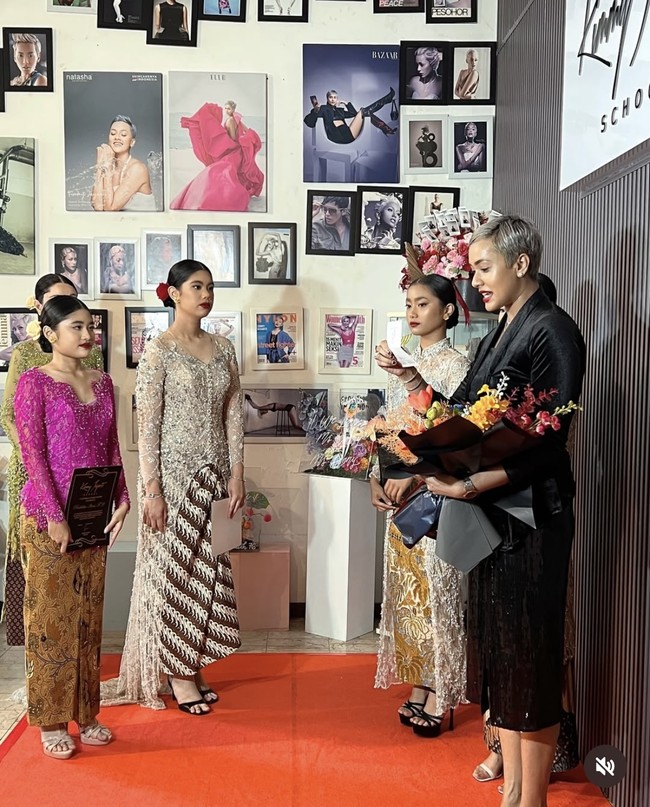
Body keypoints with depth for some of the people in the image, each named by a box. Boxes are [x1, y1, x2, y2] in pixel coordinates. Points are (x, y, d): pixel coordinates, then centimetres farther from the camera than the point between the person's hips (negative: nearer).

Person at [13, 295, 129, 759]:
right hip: (47, 517, -6)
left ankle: (85, 713, 25)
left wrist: (122, 499, 1)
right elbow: (32, 455, -12)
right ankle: (51, 721, 16)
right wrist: (55, 516, -16)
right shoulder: (34, 383, -8)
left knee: (88, 615, 12)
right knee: (50, 616, 3)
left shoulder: (102, 382, 10)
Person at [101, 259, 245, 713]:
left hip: (213, 475, 6)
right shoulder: (159, 351, -8)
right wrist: (151, 489, -15)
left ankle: (193, 669, 24)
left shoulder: (223, 348, 9)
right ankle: (178, 678, 15)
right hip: (173, 474, -6)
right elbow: (147, 425, -11)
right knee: (173, 571, 2)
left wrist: (237, 473, 3)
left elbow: (233, 415, 10)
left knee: (207, 570, 10)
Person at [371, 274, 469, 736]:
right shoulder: (403, 362, 13)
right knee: (407, 588, 11)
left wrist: (413, 474, -19)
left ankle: (437, 697, 11)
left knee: (435, 589, -1)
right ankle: (419, 684, 24)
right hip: (400, 493, 7)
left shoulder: (454, 365, -9)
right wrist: (378, 478, 6)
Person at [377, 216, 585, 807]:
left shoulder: (552, 330, -11)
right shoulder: (499, 334, 14)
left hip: (531, 515, -8)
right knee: (497, 652, 14)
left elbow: (548, 443, -18)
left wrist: (472, 486, -25)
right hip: (491, 513, 8)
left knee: (529, 660, 2)